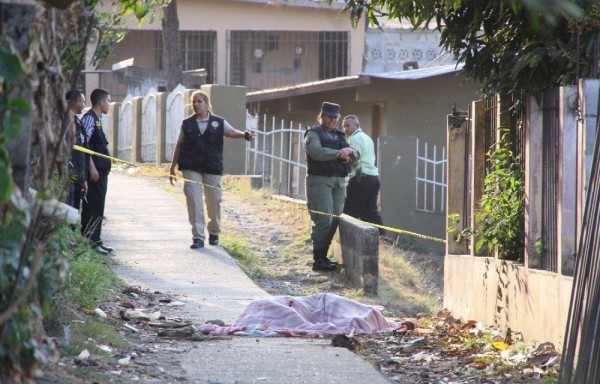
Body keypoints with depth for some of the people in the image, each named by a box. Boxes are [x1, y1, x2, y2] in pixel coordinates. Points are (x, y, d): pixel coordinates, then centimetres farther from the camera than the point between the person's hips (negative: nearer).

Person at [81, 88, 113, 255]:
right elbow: (84, 144, -19)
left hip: (101, 170, 10)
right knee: (93, 206, -9)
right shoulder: (89, 118, -12)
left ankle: (95, 240, 16)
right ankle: (88, 241, -8)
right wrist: (92, 167, -22)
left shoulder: (97, 119, 18)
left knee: (98, 207, 12)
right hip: (95, 170, -10)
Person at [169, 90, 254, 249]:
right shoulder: (187, 124, 9)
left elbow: (231, 132, -8)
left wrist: (245, 135, -30)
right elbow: (179, 145, 12)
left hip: (212, 168, 0)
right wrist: (173, 167, 11)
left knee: (214, 201, 5)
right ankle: (198, 237, -8)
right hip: (191, 168, 0)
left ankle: (214, 232, 28)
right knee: (194, 201, -10)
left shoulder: (218, 122, 6)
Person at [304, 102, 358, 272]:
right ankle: (318, 260, -10)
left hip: (339, 182, 7)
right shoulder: (314, 134, 2)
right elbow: (317, 152, -18)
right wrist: (339, 154, -11)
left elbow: (355, 156, 18)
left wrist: (349, 152, -6)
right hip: (320, 181, -7)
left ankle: (323, 256, 11)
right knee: (324, 220, -13)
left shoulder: (340, 136, 23)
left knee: (334, 220, 3)